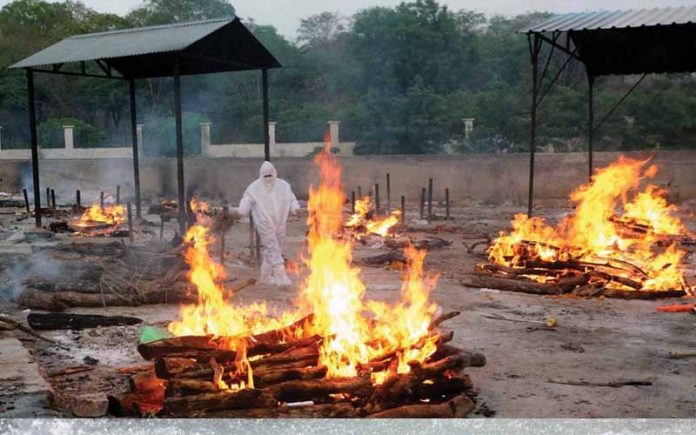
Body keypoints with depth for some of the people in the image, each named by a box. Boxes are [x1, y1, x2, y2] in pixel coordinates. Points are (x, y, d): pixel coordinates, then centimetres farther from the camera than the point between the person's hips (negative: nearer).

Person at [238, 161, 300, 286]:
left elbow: (291, 199, 12)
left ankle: (266, 276, 21)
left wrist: (295, 208, -9)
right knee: (273, 249, -12)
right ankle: (280, 275, -15)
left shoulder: (283, 186, 11)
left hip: (279, 223, 4)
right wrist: (242, 211, -18)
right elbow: (247, 201, 2)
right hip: (265, 223, -4)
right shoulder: (254, 188, 4)